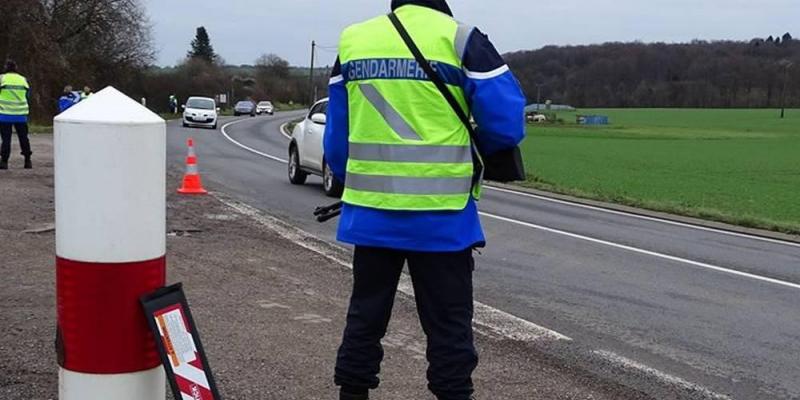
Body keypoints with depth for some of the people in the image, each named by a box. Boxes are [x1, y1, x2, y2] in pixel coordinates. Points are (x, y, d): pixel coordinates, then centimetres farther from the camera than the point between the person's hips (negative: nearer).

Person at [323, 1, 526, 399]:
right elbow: (506, 123, -7)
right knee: (448, 326, 8)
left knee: (365, 315, 18)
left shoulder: (352, 41, 7)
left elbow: (336, 136, 11)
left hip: (370, 211, 4)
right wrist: (473, 151, 13)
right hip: (440, 216, -4)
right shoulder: (461, 39, -7)